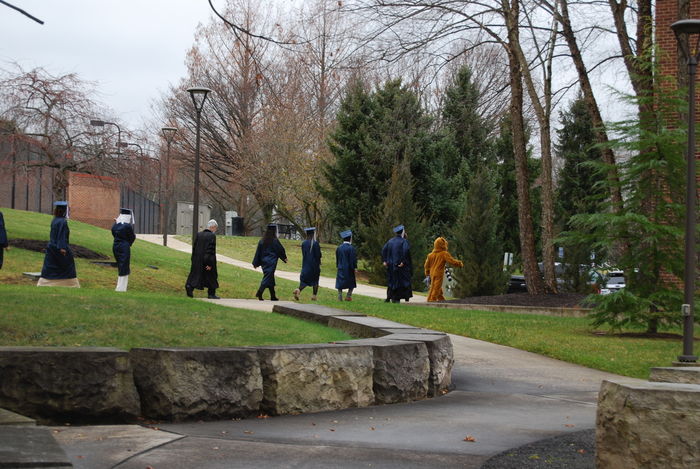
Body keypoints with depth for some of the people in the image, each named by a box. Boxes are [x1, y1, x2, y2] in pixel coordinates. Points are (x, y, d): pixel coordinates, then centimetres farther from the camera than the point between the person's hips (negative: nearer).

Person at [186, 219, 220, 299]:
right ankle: (211, 294, 16)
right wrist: (210, 263, -17)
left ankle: (189, 286, -17)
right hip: (207, 260, -5)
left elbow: (194, 247, 9)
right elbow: (211, 250, -18)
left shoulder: (198, 234, 5)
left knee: (196, 274, 7)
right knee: (211, 276, 10)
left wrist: (193, 260, 15)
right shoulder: (212, 236, -13)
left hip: (197, 260, 5)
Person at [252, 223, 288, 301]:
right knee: (268, 277, -4)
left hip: (264, 261, 6)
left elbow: (258, 252, 5)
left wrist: (256, 263, 9)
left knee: (270, 278, 14)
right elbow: (281, 250, -2)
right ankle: (259, 293, -19)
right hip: (271, 262, -6)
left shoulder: (262, 240, 4)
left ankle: (273, 296, 17)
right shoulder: (274, 241, -11)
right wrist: (284, 258, 16)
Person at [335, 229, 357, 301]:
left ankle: (340, 297, 2)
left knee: (340, 282, 7)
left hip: (340, 268, 4)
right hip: (348, 268, -4)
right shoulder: (351, 248, -13)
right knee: (351, 284, 10)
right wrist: (355, 267, -8)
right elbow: (353, 259, -14)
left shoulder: (339, 248, 4)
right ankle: (348, 296, 5)